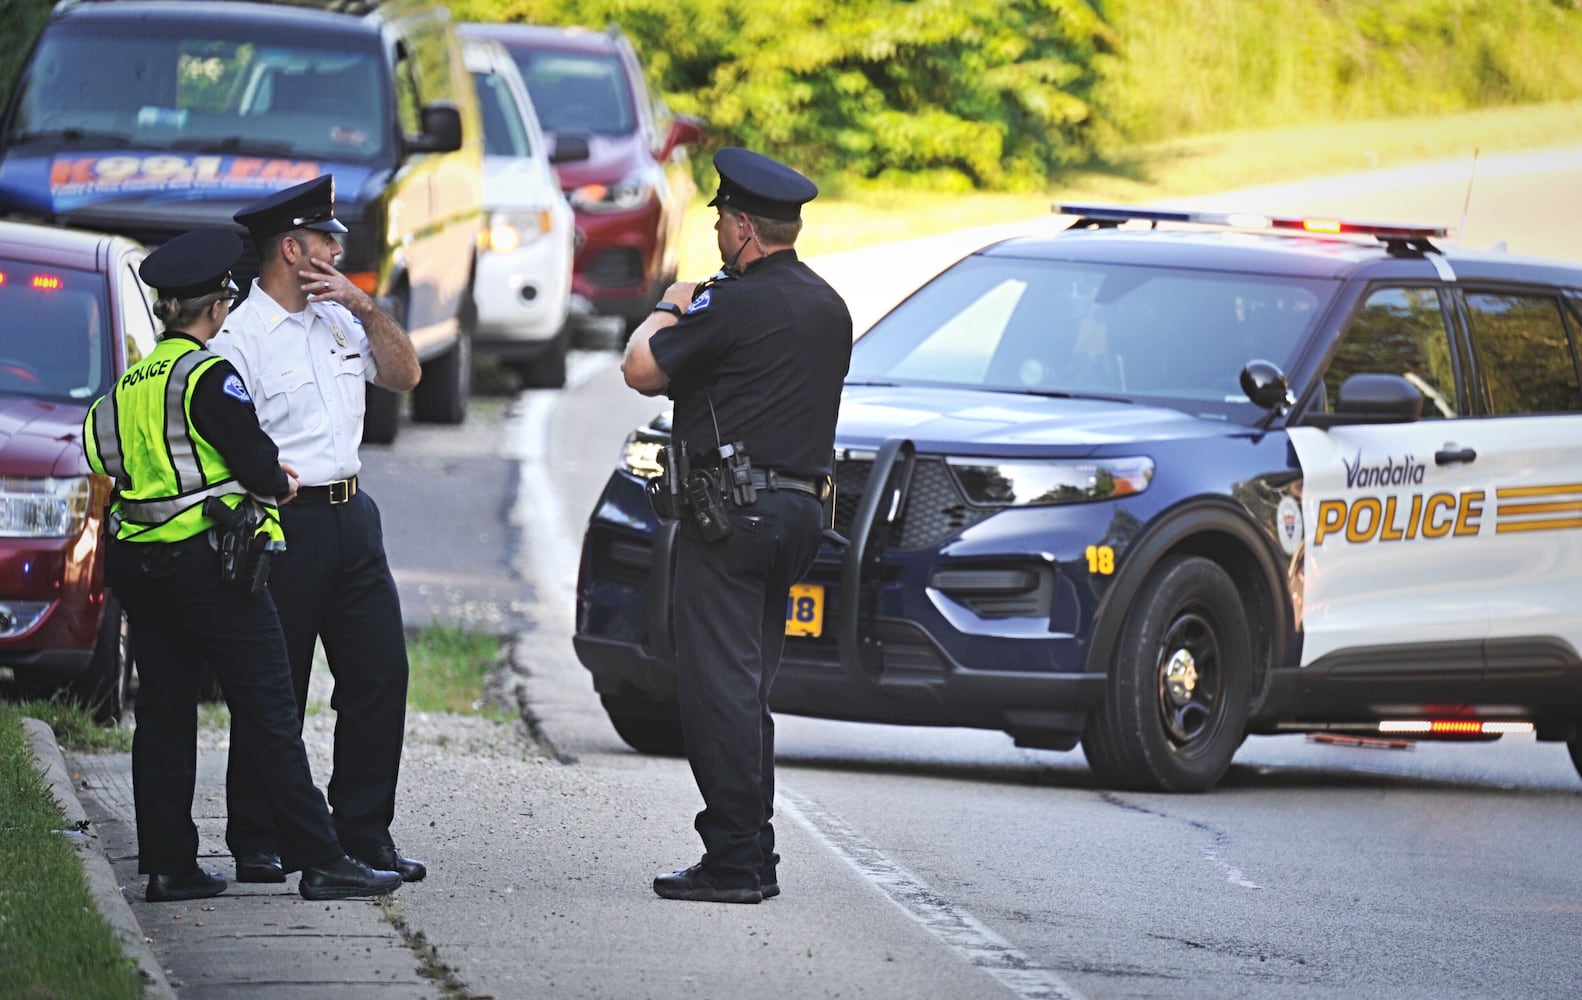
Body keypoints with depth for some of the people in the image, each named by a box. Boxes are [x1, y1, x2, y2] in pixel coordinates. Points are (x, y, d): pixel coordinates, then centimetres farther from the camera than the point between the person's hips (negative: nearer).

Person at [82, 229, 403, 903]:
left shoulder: (133, 381, 11)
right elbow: (258, 467, -17)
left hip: (138, 563, 8)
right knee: (270, 719, -5)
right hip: (205, 562, -8)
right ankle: (319, 863, -5)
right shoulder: (209, 375, -13)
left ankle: (167, 865, 9)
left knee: (163, 715, 10)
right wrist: (279, 483, 7)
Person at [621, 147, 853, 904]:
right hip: (799, 509, 9)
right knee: (749, 685, 15)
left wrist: (668, 313, 10)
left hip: (732, 508, -9)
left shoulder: (734, 304, -14)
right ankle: (754, 855, 15)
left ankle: (732, 860, -10)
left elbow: (642, 371, -10)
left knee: (719, 685, -7)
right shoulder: (829, 307, 14)